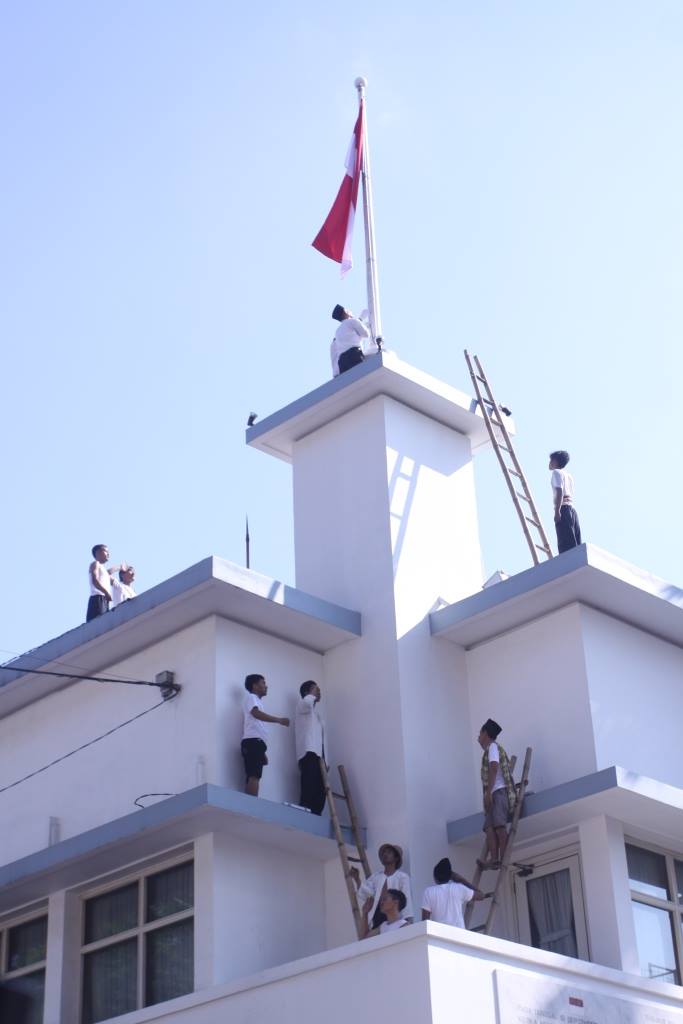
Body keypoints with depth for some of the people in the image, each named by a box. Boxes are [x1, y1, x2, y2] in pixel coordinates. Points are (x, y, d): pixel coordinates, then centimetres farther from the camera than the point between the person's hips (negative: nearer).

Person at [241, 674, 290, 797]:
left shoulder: (257, 700, 30)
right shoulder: (251, 697, 0)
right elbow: (257, 714, -21)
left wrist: (262, 752, 26)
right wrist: (279, 720, -29)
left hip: (255, 743, 10)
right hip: (253, 742, -10)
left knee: (252, 777, 2)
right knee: (254, 777, -20)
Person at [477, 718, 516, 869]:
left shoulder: (492, 746, 4)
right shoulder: (492, 748, 30)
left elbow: (494, 768, -11)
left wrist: (488, 792, -19)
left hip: (498, 791, -9)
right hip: (495, 793, 9)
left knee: (499, 825, -18)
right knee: (490, 827, -7)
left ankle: (502, 859, -26)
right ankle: (493, 858, -20)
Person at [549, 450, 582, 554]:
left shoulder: (556, 472, 3)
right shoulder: (569, 475, 27)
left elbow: (559, 492, -12)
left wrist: (557, 511, -20)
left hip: (564, 509, -8)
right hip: (573, 509, 8)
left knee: (566, 545, -17)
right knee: (576, 544, 2)